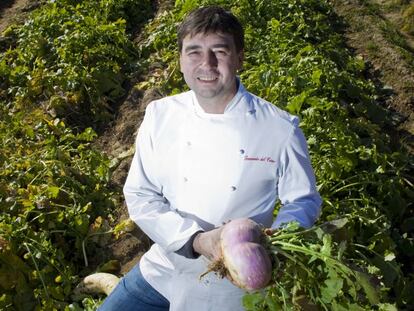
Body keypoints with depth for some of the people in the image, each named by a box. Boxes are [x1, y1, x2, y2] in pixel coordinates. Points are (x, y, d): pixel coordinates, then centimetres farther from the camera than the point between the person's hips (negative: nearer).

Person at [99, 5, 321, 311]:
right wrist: (196, 239, -20)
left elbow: (303, 202, -4)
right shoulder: (160, 115, -9)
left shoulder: (280, 128, -16)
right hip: (162, 270, 2)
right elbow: (140, 196, -5)